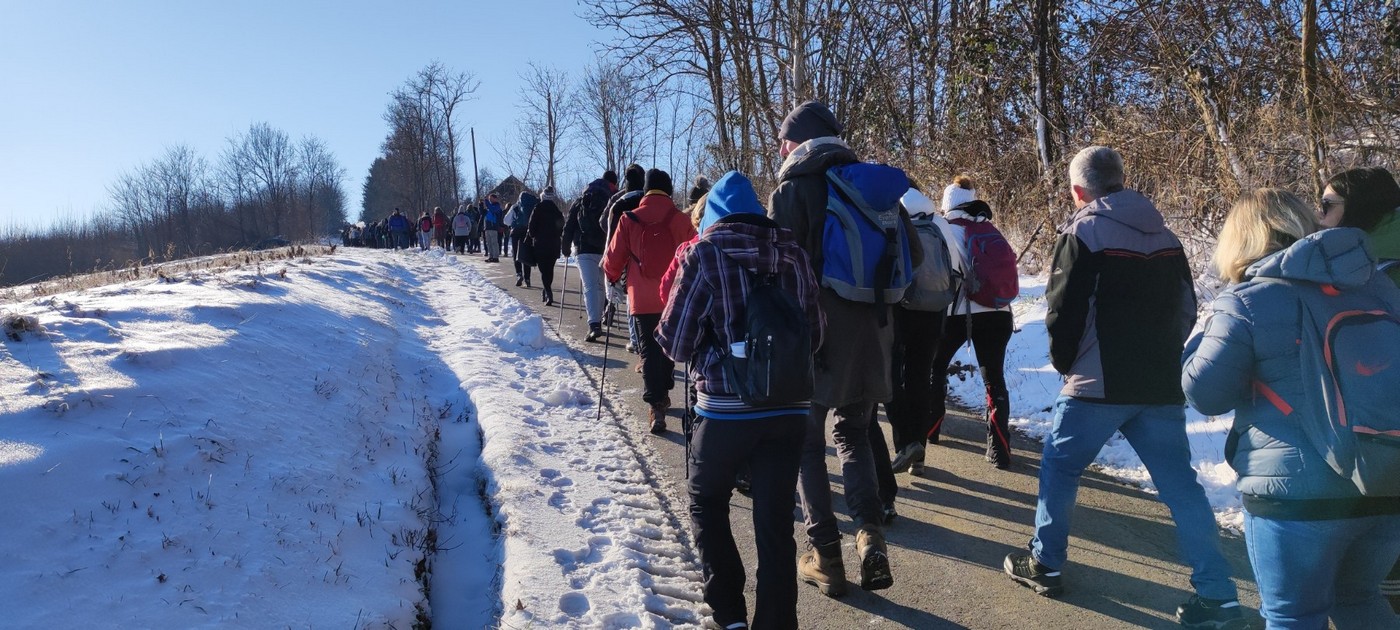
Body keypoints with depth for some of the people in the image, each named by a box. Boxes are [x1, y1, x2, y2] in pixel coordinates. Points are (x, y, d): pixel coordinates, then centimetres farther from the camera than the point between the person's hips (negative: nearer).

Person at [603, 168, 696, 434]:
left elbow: (614, 257, 0)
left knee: (649, 350, 3)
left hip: (642, 298, -1)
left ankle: (656, 407, -8)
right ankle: (663, 393, 33)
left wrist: (612, 277, 19)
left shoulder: (629, 219, -5)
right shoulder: (681, 221, -4)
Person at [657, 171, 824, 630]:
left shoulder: (705, 253, -5)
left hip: (725, 409, -3)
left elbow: (675, 342, -6)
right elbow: (814, 336, 11)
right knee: (775, 521, 10)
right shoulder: (794, 254, 5)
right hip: (789, 408, 3)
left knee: (706, 502, 19)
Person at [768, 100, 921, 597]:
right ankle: (869, 532, 2)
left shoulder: (792, 190, -8)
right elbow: (912, 255, 9)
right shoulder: (873, 183, 8)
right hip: (870, 332, 5)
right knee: (854, 434, 19)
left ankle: (825, 554, 8)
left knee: (808, 445, 8)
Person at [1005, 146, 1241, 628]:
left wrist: (1065, 362, 6)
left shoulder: (1084, 231, -8)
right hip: (1161, 384, 6)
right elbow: (1186, 308, 14)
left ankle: (1045, 564, 18)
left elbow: (1062, 310, -10)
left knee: (1059, 466, 11)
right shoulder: (1163, 234, 11)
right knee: (1179, 484, 7)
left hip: (1098, 385, -5)